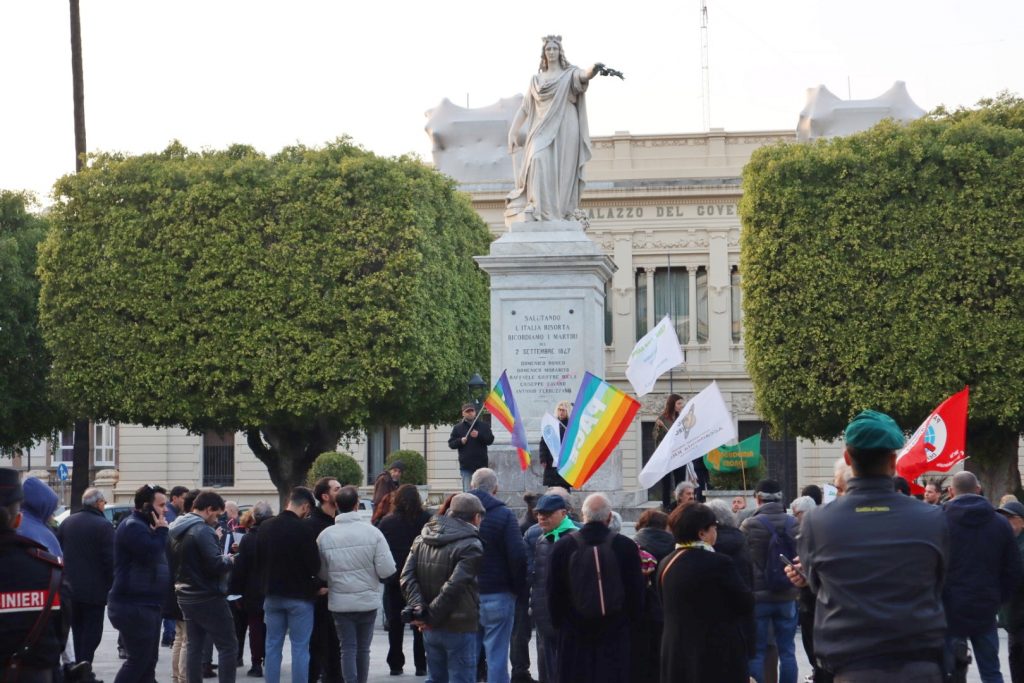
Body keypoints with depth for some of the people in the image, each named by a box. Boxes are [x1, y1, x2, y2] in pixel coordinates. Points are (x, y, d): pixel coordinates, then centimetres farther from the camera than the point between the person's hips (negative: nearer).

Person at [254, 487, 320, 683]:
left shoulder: (266, 527, 3)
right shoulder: (304, 530, -16)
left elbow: (258, 561, 9)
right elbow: (314, 566, -15)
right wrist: (318, 586, 3)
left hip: (272, 595, 5)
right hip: (299, 596, -5)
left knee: (273, 646, 10)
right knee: (300, 648, 0)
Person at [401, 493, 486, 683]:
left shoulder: (422, 539, 10)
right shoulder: (471, 546, -13)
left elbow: (407, 576, -1)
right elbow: (454, 586, -20)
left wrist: (418, 608, -9)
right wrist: (431, 616, -14)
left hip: (431, 630, 7)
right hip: (460, 628, -7)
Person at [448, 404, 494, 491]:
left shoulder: (484, 426, 9)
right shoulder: (458, 428, 9)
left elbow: (490, 440, 0)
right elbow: (451, 444, 7)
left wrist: (479, 435, -15)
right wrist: (460, 441, -12)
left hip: (481, 465, 1)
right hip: (466, 466, -1)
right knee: (467, 492, -4)